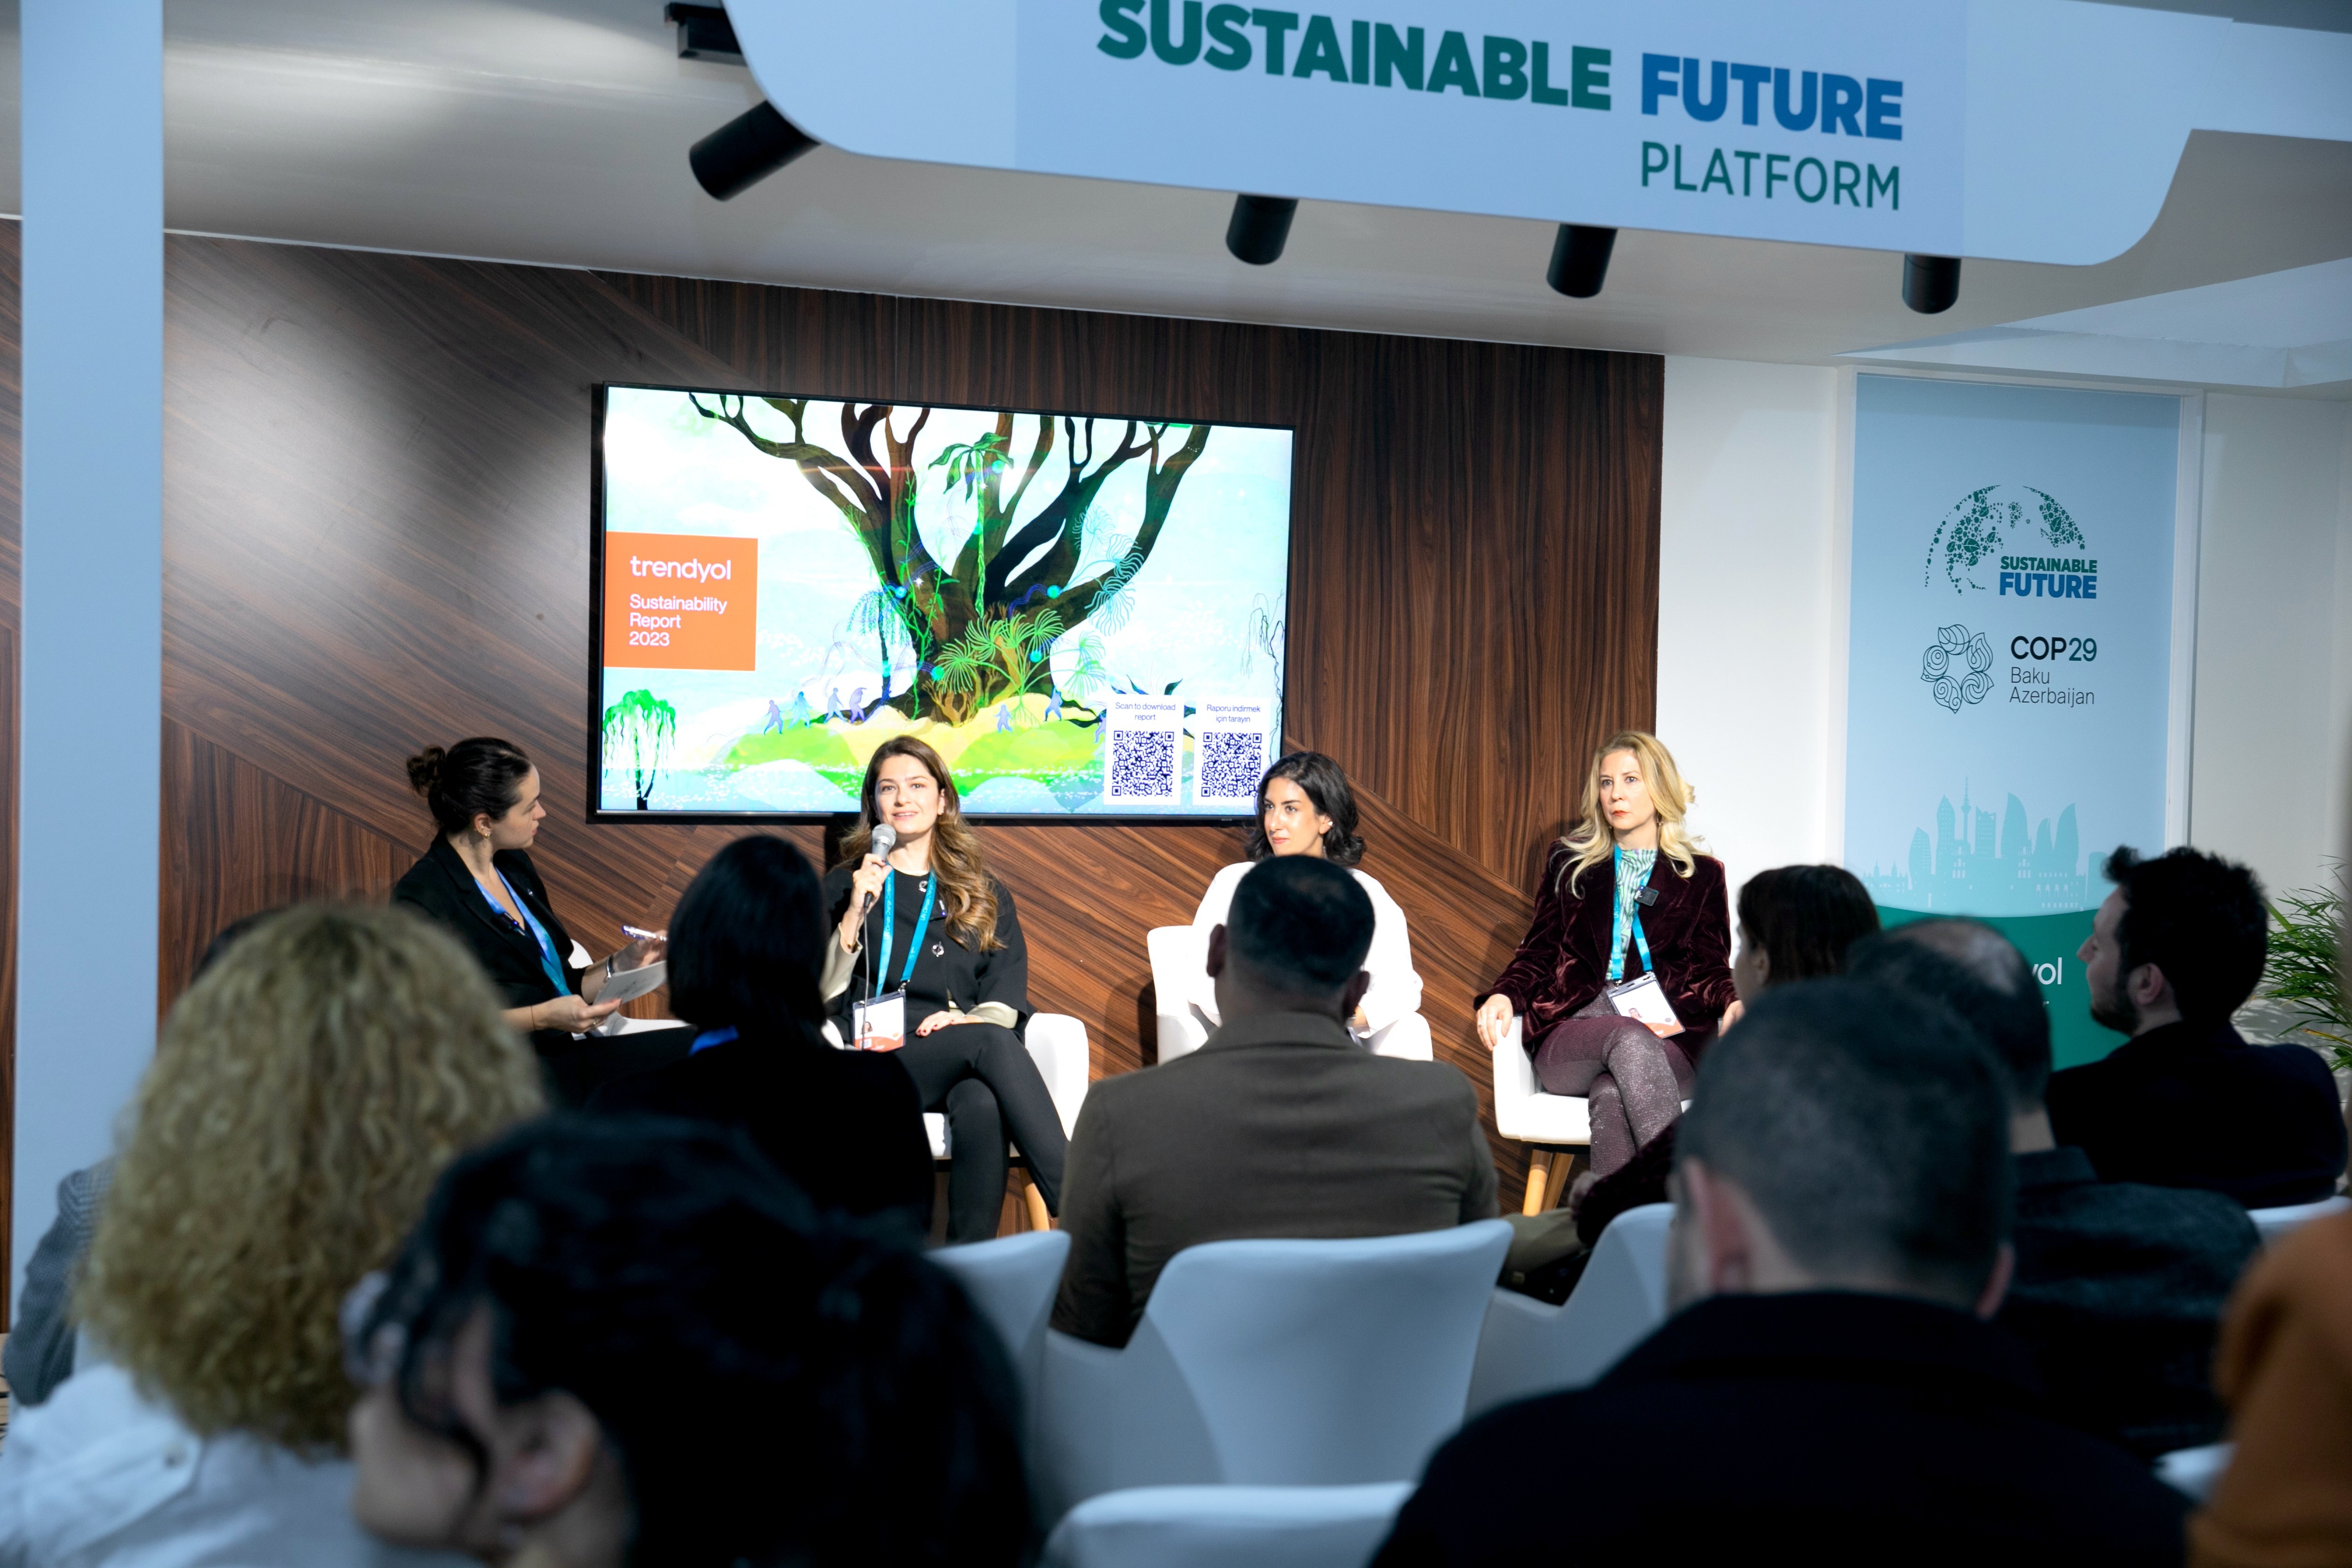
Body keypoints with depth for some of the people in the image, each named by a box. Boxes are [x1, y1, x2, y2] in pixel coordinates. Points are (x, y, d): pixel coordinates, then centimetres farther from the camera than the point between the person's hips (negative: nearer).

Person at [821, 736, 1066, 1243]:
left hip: (966, 1066, 2)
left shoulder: (986, 896, 24)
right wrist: (856, 912, -7)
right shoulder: (846, 885, 19)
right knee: (991, 1044, -34)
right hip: (874, 1063, -2)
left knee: (982, 1107, -38)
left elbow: (1007, 1002, 12)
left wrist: (970, 1019, -10)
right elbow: (823, 993, 6)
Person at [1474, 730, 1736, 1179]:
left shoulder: (1701, 875, 19)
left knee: (1612, 1096, -38)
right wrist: (1505, 994, -5)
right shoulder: (1569, 864, 22)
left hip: (1671, 1041, 0)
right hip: (1572, 1034, 0)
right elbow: (1540, 950, 17)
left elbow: (1709, 967, 12)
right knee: (1631, 1040, -38)